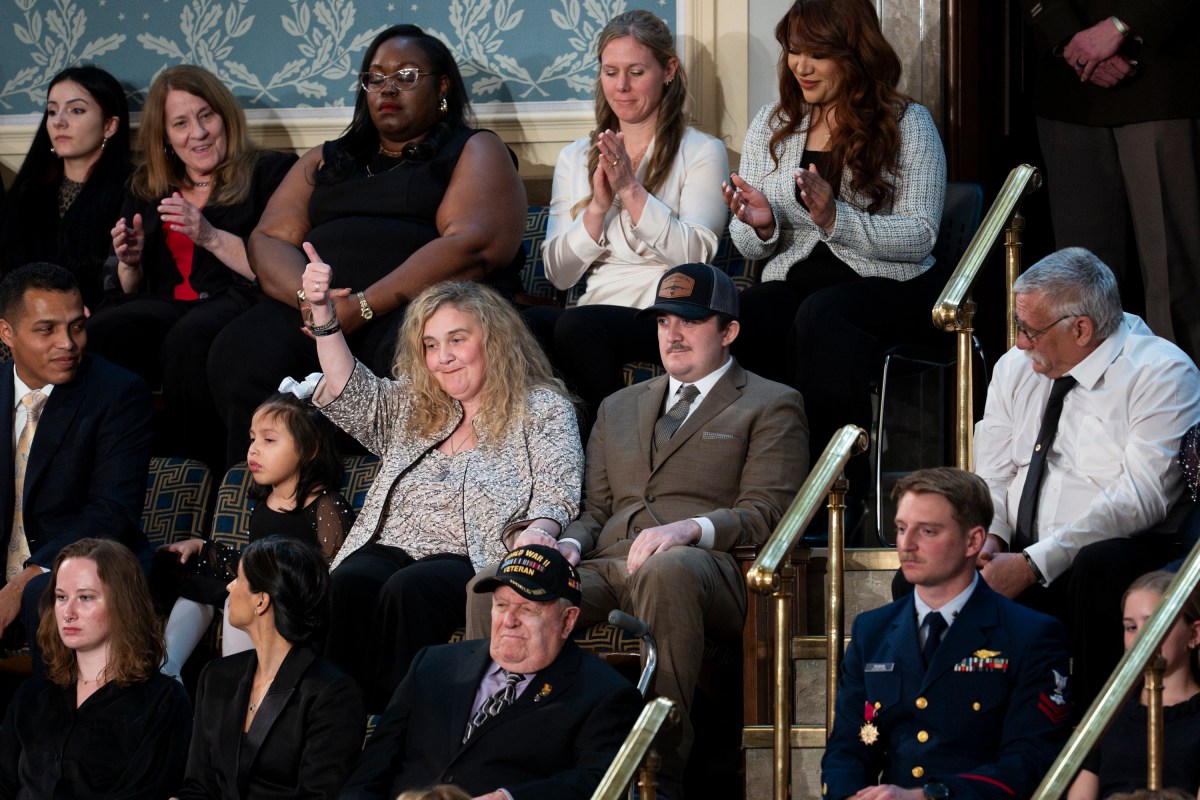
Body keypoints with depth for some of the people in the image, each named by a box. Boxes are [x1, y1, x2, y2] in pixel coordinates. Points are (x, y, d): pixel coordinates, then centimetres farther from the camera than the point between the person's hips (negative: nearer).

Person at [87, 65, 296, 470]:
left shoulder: (270, 173, 11)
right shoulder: (146, 190, 25)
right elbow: (129, 293, 26)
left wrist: (211, 237, -11)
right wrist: (130, 264, 4)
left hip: (236, 300, -4)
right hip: (165, 307, 4)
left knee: (189, 337, -40)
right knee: (97, 333, -30)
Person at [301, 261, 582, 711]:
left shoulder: (543, 409, 11)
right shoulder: (409, 407, 29)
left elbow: (557, 492, -1)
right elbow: (349, 394, 16)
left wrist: (537, 531, -24)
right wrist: (323, 314, 6)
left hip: (473, 557, -4)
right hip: (388, 549, 4)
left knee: (408, 589, -38)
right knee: (349, 585, -32)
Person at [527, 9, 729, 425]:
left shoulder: (702, 152, 8)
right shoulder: (575, 158, 20)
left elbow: (695, 254, -6)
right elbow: (559, 273, 11)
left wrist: (631, 190, -13)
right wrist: (598, 207, -5)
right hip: (598, 305, 4)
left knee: (577, 325, -35)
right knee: (526, 324, -32)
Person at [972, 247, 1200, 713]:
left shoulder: (1162, 373, -9)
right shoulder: (1015, 368, 12)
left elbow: (1141, 499, -18)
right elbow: (991, 478, 15)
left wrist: (1034, 564, -23)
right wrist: (988, 539, -9)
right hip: (1018, 556, 5)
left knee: (1100, 564, -40)